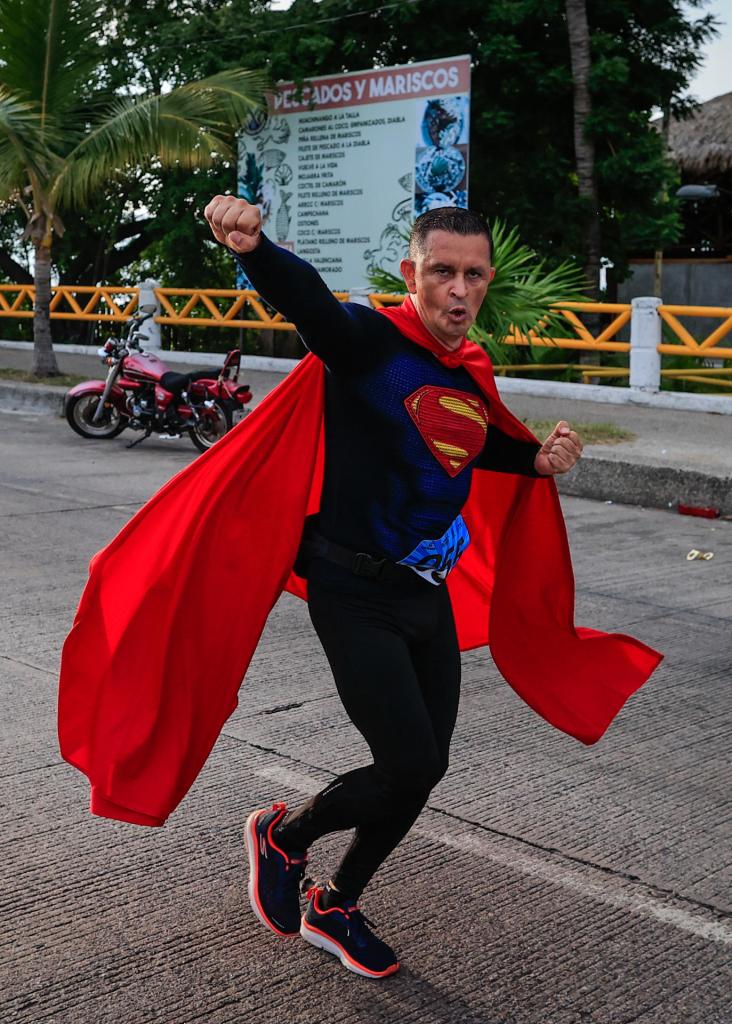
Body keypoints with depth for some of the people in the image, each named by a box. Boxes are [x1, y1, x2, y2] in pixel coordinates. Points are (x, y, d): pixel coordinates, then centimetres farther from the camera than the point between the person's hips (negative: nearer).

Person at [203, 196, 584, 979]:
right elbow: (302, 295, -35)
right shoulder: (369, 342, -14)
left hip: (427, 593, 8)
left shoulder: (471, 377, 8)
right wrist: (250, 245, -56)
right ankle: (281, 837, 21)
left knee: (424, 770, 13)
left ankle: (335, 909, 36)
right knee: (410, 768, -10)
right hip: (357, 596, -8)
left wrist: (540, 458, 9)